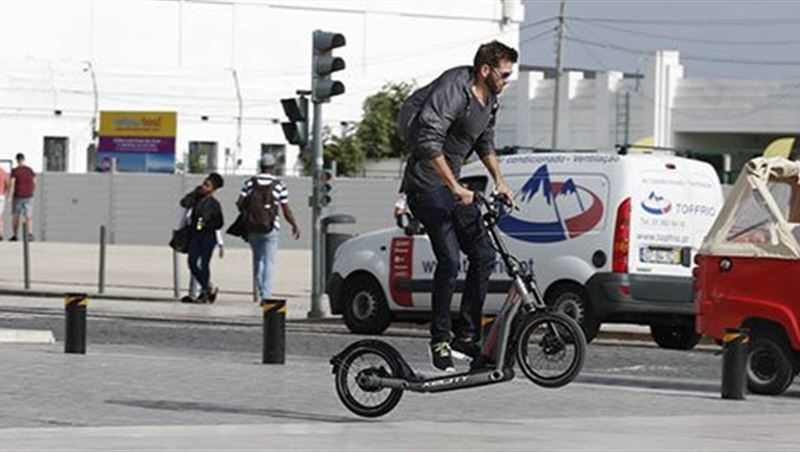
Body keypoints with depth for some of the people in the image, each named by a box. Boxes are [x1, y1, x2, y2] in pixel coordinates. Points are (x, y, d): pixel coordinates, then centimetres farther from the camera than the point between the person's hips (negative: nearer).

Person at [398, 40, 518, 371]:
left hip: (451, 187, 9)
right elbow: (428, 142, -29)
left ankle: (467, 336, 12)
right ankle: (440, 341, -6)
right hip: (427, 185, -9)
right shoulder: (453, 90, -20)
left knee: (484, 256, 4)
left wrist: (499, 182, 21)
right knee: (450, 261, -17)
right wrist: (456, 188, -30)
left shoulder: (490, 102, 11)